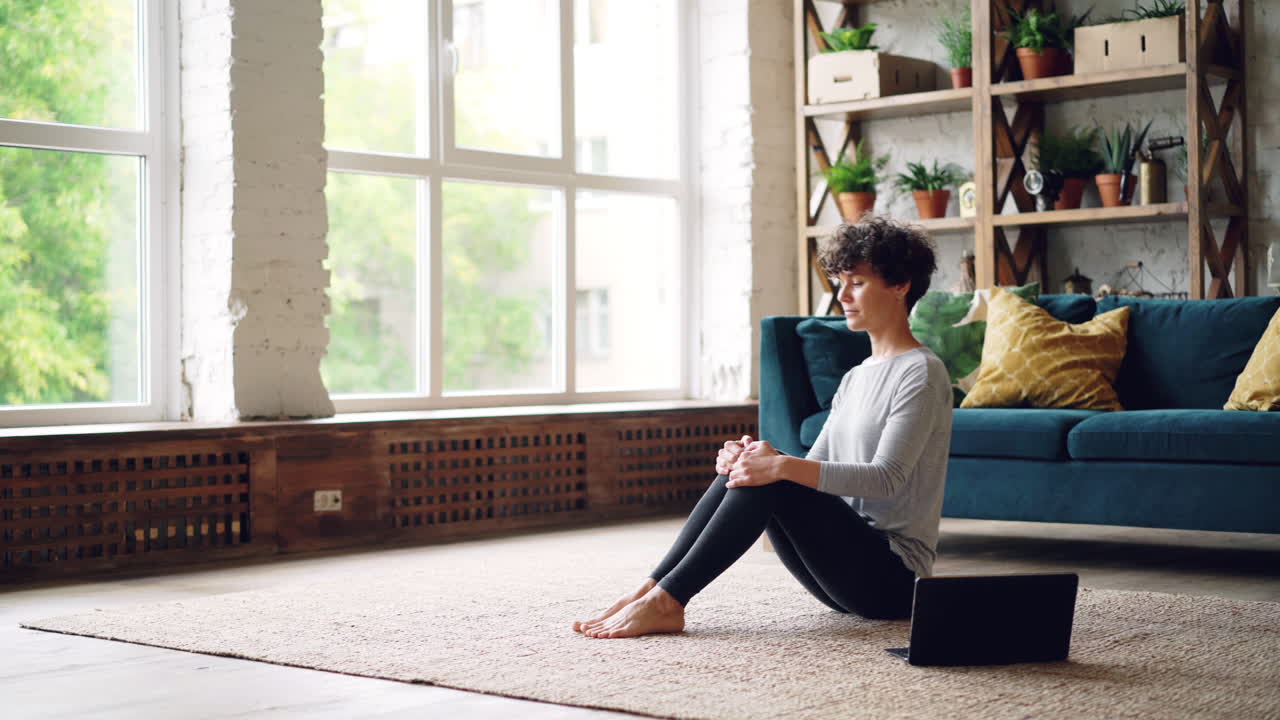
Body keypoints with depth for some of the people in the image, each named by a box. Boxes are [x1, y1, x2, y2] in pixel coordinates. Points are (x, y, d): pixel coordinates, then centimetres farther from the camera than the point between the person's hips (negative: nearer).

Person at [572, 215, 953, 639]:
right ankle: (651, 588, -16)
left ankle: (665, 602, -26)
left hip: (892, 576, -8)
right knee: (742, 468, -10)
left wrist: (781, 466, -31)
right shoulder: (856, 378, 18)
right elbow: (813, 473, 13)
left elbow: (887, 477, -22)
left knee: (769, 483, -26)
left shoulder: (922, 374, -9)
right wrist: (755, 458, -9)